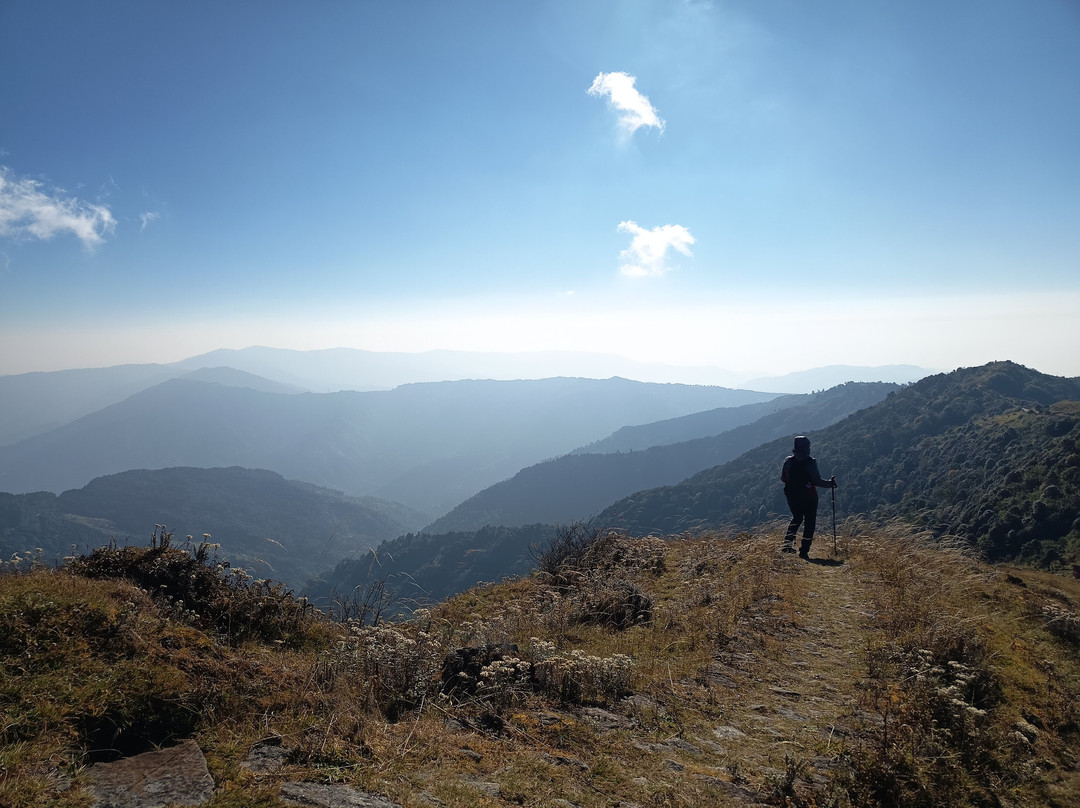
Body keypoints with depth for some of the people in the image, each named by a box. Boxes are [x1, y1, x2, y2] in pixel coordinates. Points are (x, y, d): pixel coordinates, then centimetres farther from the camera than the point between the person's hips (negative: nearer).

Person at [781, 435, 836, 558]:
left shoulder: (788, 461, -4)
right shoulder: (810, 462, -15)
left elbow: (783, 478, 5)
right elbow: (817, 481, -16)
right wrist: (829, 483, 0)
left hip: (792, 496, 4)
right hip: (809, 497, -4)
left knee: (796, 518, 25)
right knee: (809, 523, 7)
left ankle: (788, 542, 12)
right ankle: (804, 551, 3)